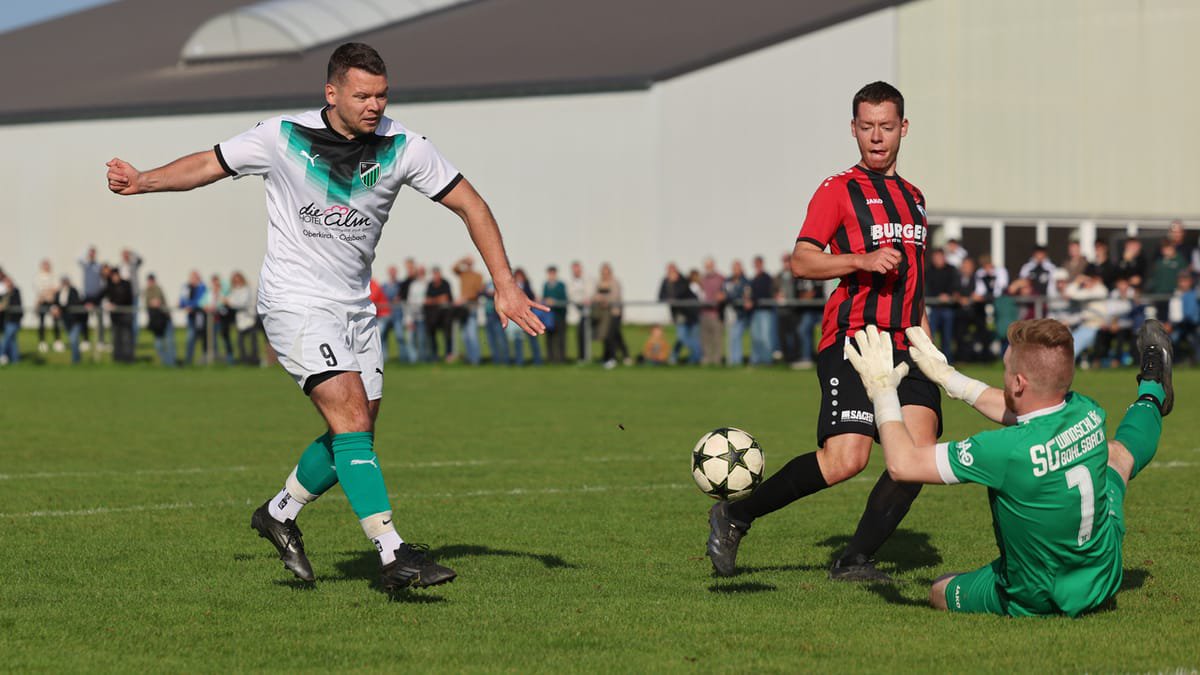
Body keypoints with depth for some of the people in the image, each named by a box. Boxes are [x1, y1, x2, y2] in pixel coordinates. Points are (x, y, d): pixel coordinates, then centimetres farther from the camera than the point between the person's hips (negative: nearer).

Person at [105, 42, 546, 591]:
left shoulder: (402, 147, -7)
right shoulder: (282, 138, -12)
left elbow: (469, 204, -1)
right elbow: (210, 164, 4)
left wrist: (505, 286, -6)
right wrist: (144, 182, -8)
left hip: (356, 308, 5)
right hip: (296, 304, -5)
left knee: (355, 435, 9)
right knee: (352, 419, -19)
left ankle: (279, 513, 33)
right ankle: (392, 555, -23)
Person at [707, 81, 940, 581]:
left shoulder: (913, 197, 22)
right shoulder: (837, 191, 1)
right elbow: (801, 261, -10)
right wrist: (862, 261, -22)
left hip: (904, 346, 7)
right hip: (851, 341, -7)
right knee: (845, 459, -20)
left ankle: (854, 560, -2)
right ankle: (734, 516, -4)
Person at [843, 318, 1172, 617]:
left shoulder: (1009, 450, -36)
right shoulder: (1088, 413, -19)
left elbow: (902, 462, -25)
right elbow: (1026, 413, 6)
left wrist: (882, 389, -11)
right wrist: (948, 377, 14)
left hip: (1033, 602, -4)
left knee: (939, 590, 27)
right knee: (1116, 451, 29)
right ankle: (1151, 396, 58)